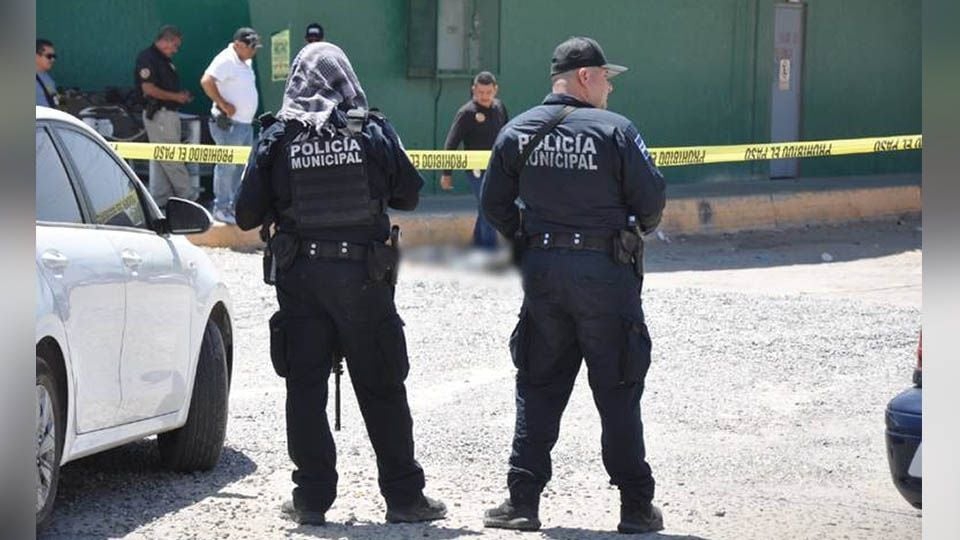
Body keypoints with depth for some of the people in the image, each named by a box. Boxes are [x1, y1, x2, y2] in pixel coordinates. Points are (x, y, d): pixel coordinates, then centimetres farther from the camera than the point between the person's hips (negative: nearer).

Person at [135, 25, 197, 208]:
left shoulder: (165, 60, 18)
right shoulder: (147, 58, -11)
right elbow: (148, 89, -19)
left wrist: (181, 96, 8)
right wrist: (175, 96, -14)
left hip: (170, 113, 10)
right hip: (158, 114, -10)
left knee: (161, 159, 10)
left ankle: (160, 199, 11)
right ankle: (187, 194, -1)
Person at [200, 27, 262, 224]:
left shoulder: (245, 62, 16)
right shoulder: (226, 60, -14)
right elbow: (206, 81, -26)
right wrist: (223, 104, -23)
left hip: (246, 124, 10)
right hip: (230, 124, -10)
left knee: (241, 166, 13)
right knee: (227, 166, -7)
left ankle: (236, 206, 20)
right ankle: (221, 208, -4)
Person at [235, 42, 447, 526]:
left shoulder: (277, 139, -3)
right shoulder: (373, 133, -3)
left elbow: (248, 215, -2)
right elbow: (409, 195, 5)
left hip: (299, 274, 0)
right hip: (363, 274, 0)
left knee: (305, 387, 7)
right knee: (381, 388, 7)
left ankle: (312, 496, 6)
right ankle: (403, 495, 10)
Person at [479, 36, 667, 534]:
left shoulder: (517, 132, 3)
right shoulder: (614, 131, -11)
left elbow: (495, 205, 6)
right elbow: (652, 199, -9)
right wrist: (638, 228, 13)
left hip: (541, 269, 4)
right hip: (604, 269, -4)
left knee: (538, 387, 11)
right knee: (617, 391, 4)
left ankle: (522, 500, 8)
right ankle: (636, 507, 7)